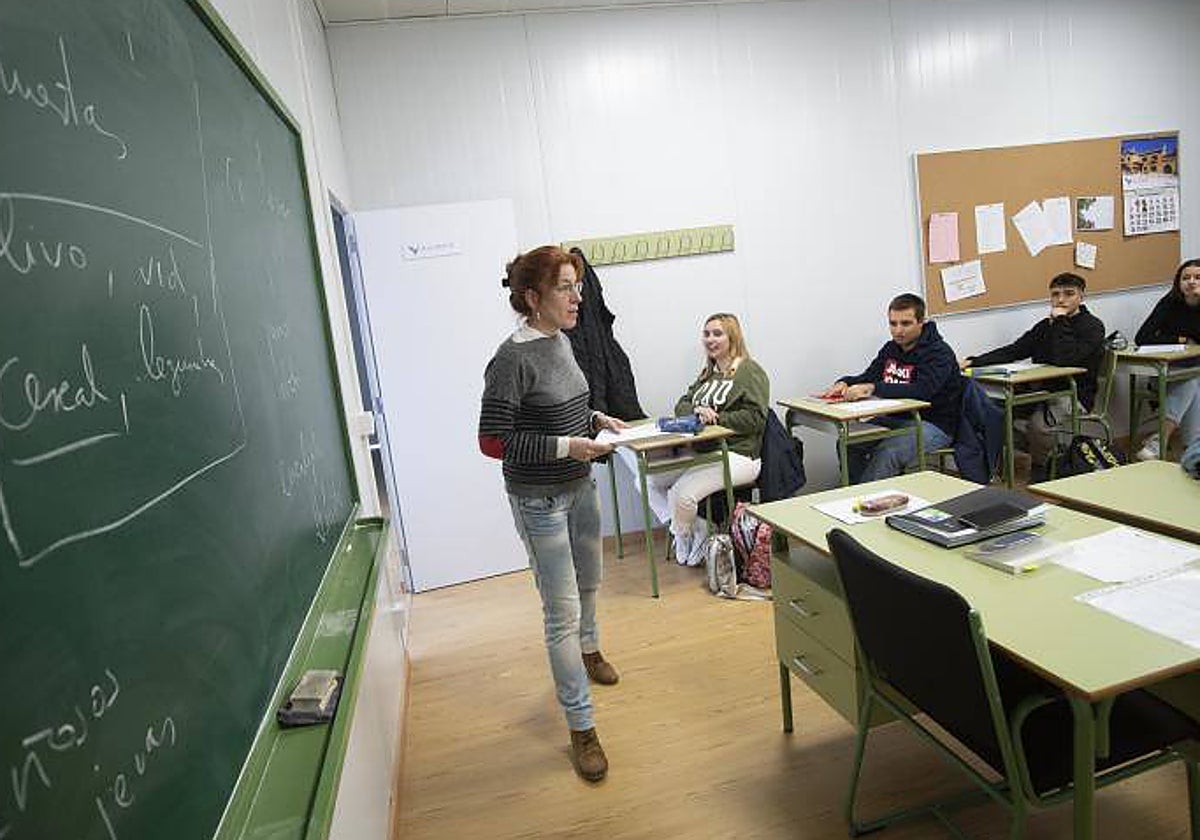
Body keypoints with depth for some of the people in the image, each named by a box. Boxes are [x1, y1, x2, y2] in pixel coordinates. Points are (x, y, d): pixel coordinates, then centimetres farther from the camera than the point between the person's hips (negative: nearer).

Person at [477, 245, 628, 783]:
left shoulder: (559, 341, 3)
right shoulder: (513, 359, -22)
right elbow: (492, 440, -22)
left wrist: (595, 419, 1)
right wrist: (564, 447, -26)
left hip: (579, 485, 9)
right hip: (539, 499, -8)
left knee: (589, 579, 27)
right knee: (562, 612, -1)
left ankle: (589, 649, 56)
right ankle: (581, 727, 14)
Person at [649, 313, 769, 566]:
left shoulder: (750, 372, -4)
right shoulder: (708, 373, 22)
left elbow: (755, 418, -15)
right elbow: (681, 405, 14)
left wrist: (717, 418, -18)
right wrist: (697, 410, -9)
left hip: (737, 455, -8)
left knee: (683, 493, -25)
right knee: (652, 478, -7)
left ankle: (683, 539, 7)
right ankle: (697, 529, 4)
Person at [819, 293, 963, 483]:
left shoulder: (938, 352, -14)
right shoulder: (890, 349, 10)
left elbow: (922, 390, -31)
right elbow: (867, 378, 13)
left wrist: (873, 388, -40)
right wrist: (844, 384, -12)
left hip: (934, 425, -7)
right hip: (896, 419, 7)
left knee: (886, 453, -32)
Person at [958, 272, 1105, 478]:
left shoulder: (1092, 327, -4)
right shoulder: (1045, 326, 17)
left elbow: (1064, 359, -22)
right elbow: (1013, 351, 6)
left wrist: (1060, 322, -12)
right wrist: (974, 361, -8)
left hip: (1075, 395, -6)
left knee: (1039, 421, -34)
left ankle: (1039, 469, -7)